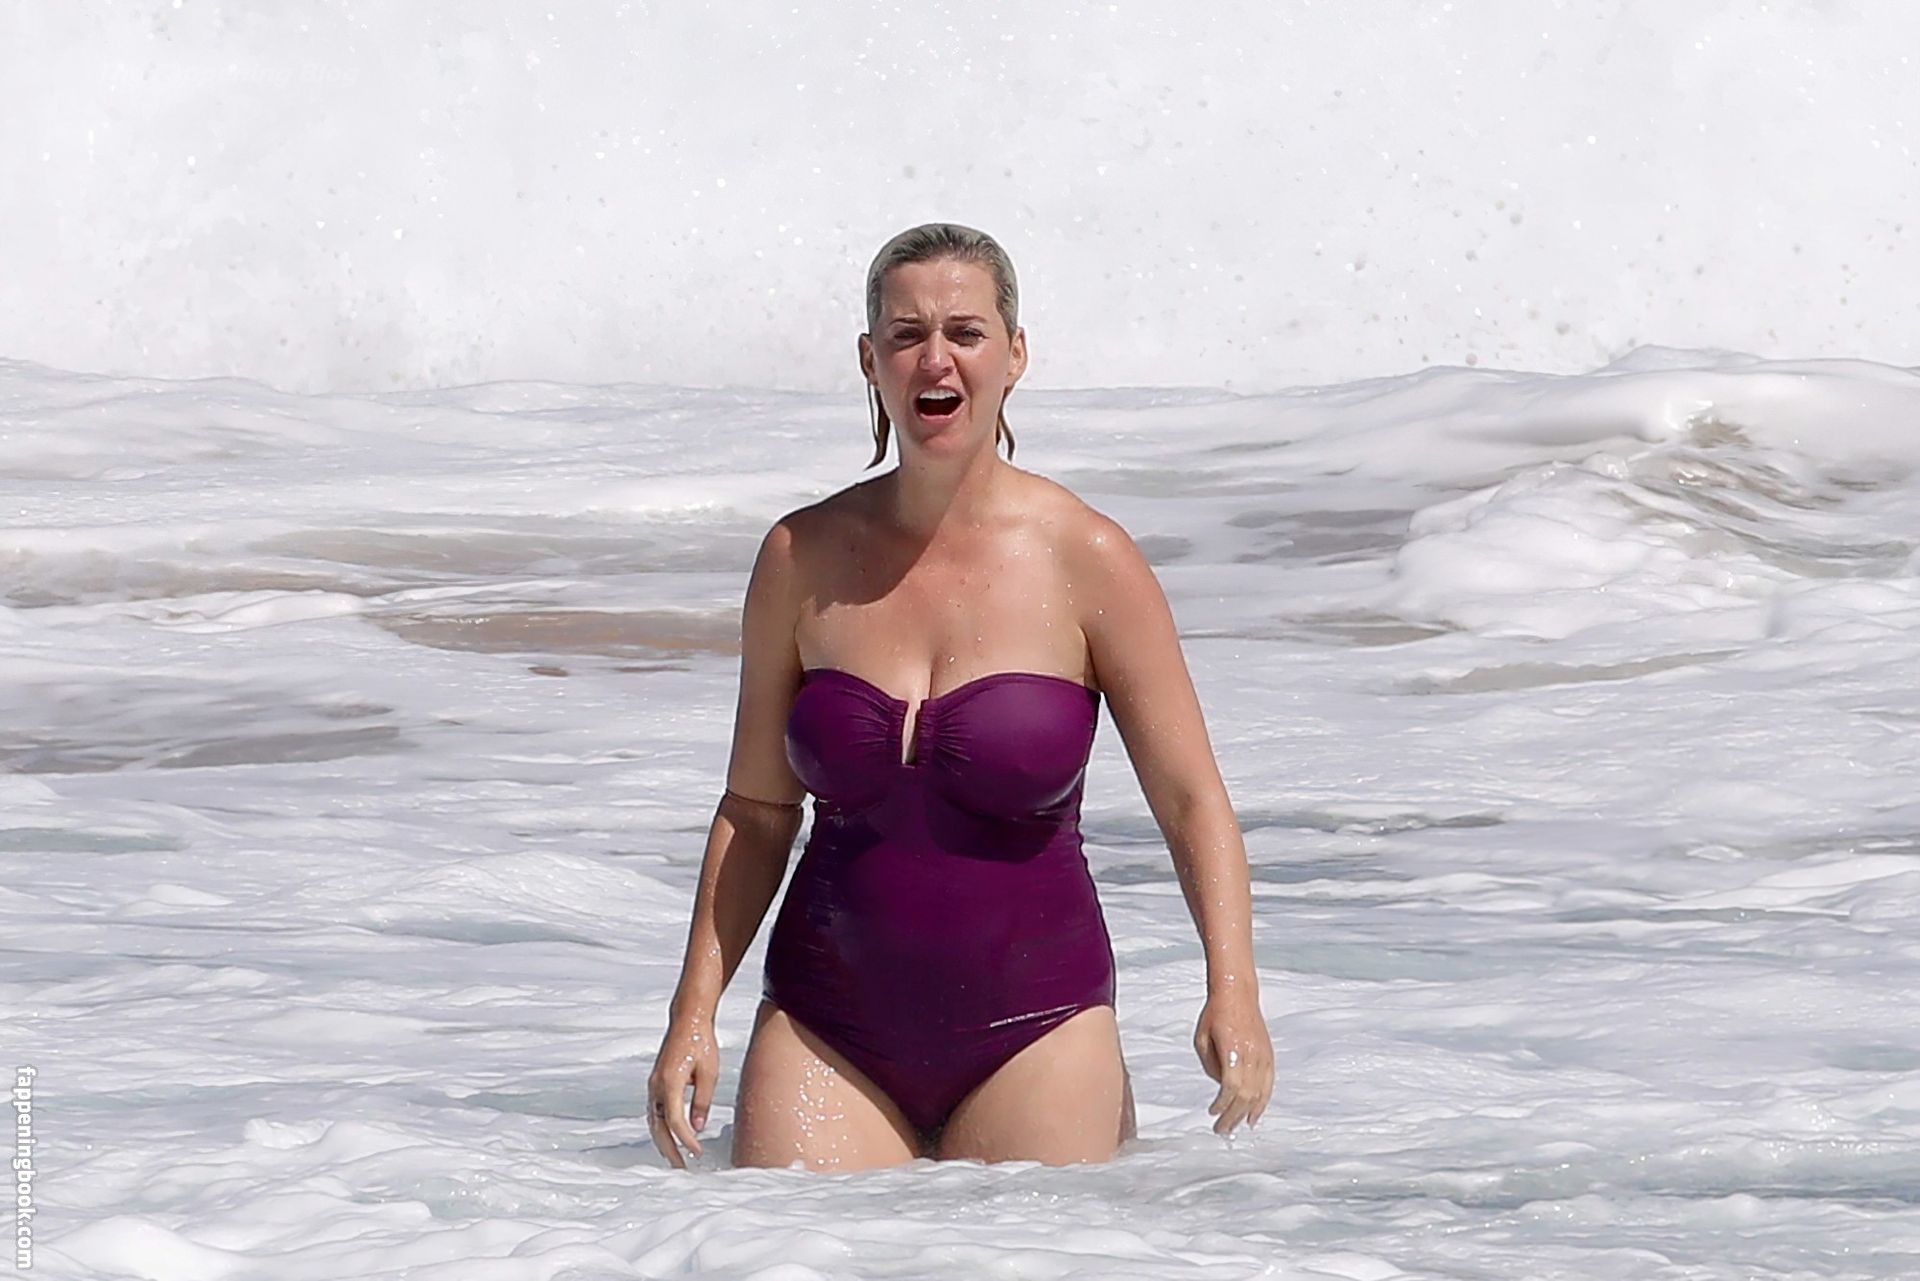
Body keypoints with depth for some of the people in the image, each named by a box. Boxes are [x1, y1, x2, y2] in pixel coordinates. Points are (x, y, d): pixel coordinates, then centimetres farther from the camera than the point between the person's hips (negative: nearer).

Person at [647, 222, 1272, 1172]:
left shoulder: (1086, 560, -5)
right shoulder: (803, 558, 2)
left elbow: (1192, 803, -4)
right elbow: (757, 809, 9)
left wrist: (1233, 992, -18)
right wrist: (695, 1013, 2)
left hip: (1031, 1027, -2)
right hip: (829, 1029, 2)